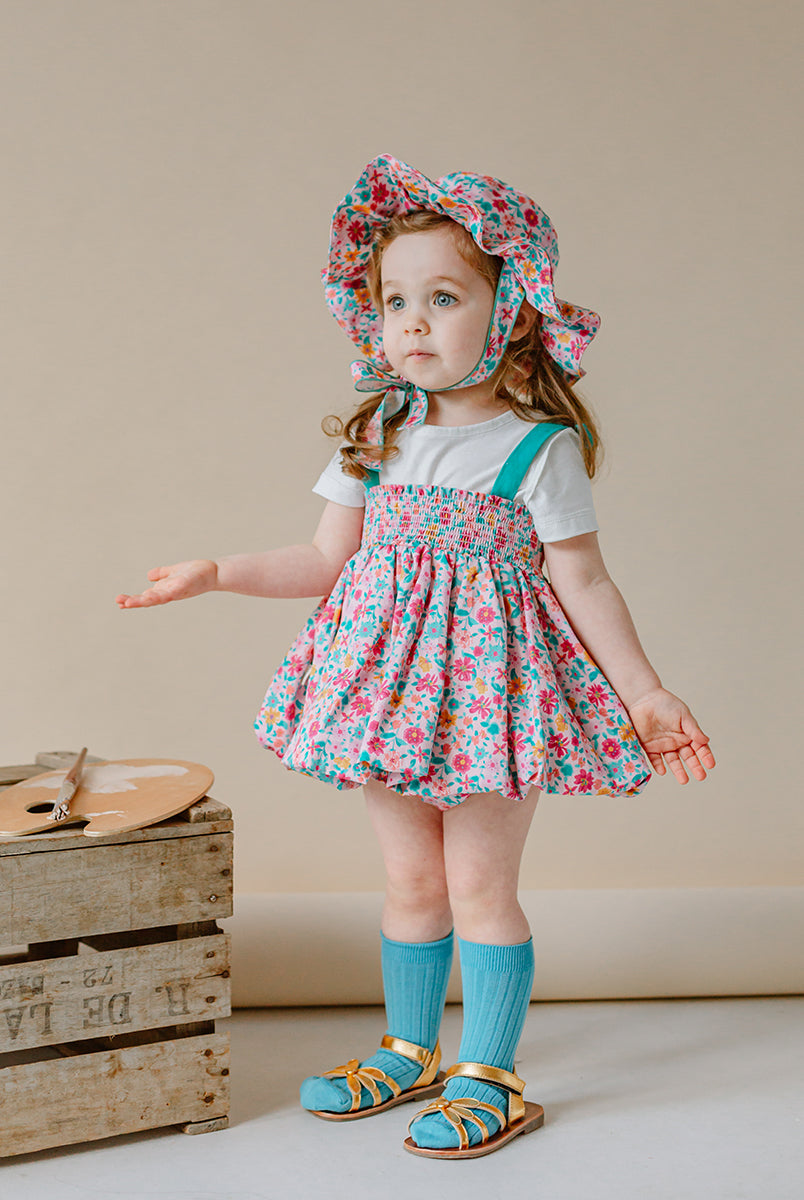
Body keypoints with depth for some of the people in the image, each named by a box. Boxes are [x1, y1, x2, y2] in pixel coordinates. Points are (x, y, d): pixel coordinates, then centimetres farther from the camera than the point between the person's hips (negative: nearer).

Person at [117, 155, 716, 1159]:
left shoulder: (538, 446, -9)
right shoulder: (378, 434, 4)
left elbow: (582, 579, -6)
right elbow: (327, 560, 8)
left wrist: (646, 694, -8)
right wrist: (215, 574, 2)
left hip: (493, 670, -4)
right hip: (392, 677, 4)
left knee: (479, 882, 2)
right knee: (411, 879, 14)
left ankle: (488, 1077, 17)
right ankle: (410, 1052, 31)